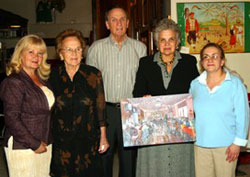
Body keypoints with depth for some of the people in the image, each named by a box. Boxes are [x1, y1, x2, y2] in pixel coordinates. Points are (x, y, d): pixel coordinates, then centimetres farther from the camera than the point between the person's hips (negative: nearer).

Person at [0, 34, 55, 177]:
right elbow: (12, 118, -17)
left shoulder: (42, 79, 11)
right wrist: (34, 144, -15)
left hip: (45, 145, 7)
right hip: (22, 148, -7)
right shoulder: (14, 82, -13)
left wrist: (45, 142, 9)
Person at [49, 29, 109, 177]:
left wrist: (103, 137, 3)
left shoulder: (94, 75, -2)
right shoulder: (53, 76, 0)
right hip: (60, 142, 1)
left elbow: (100, 108, 2)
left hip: (88, 141, 0)